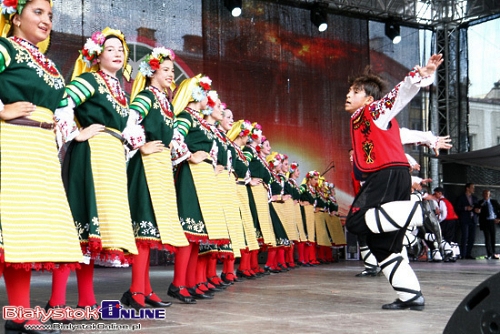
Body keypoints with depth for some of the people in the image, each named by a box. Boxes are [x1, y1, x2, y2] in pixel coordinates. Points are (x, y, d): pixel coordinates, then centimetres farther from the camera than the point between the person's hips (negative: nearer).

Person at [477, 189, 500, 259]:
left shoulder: (494, 202, 9)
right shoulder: (480, 203, 4)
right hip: (485, 222, -2)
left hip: (493, 222, 2)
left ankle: (493, 254, 13)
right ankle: (490, 254, -6)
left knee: (493, 238, 5)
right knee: (487, 238, -7)